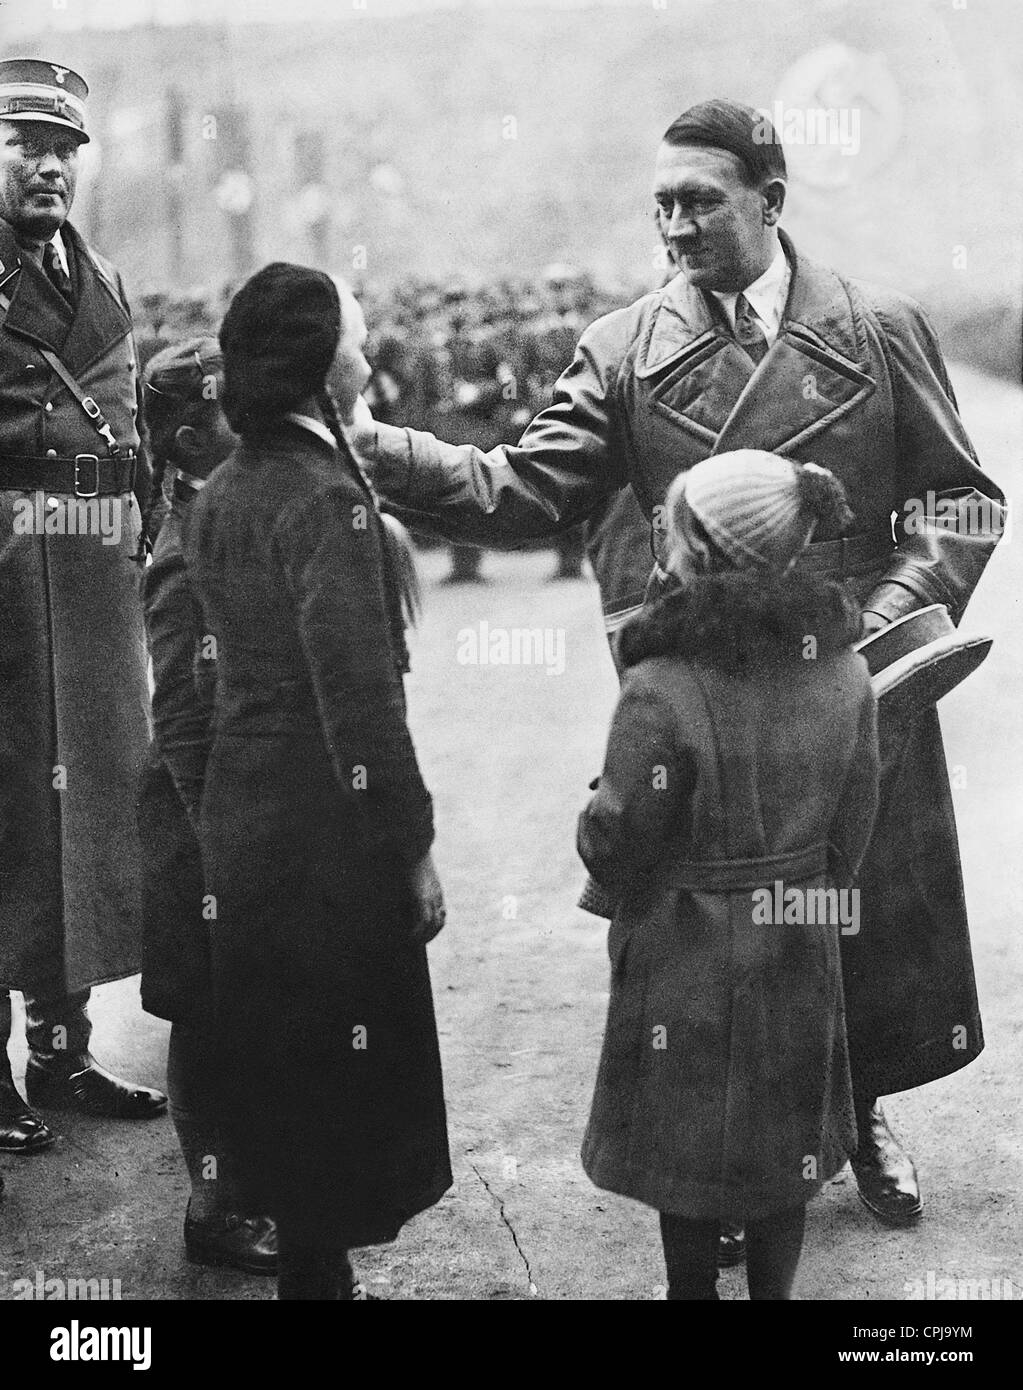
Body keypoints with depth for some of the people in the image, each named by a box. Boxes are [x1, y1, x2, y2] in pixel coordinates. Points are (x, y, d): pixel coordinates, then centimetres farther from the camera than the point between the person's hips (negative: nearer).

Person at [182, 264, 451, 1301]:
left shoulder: (218, 495, 8)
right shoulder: (326, 497, -18)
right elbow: (359, 695, -21)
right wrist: (414, 846, -16)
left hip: (237, 816, 9)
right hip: (327, 828, -9)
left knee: (279, 1076, 19)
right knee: (346, 1081, 4)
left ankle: (305, 1261, 33)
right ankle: (321, 1268, 14)